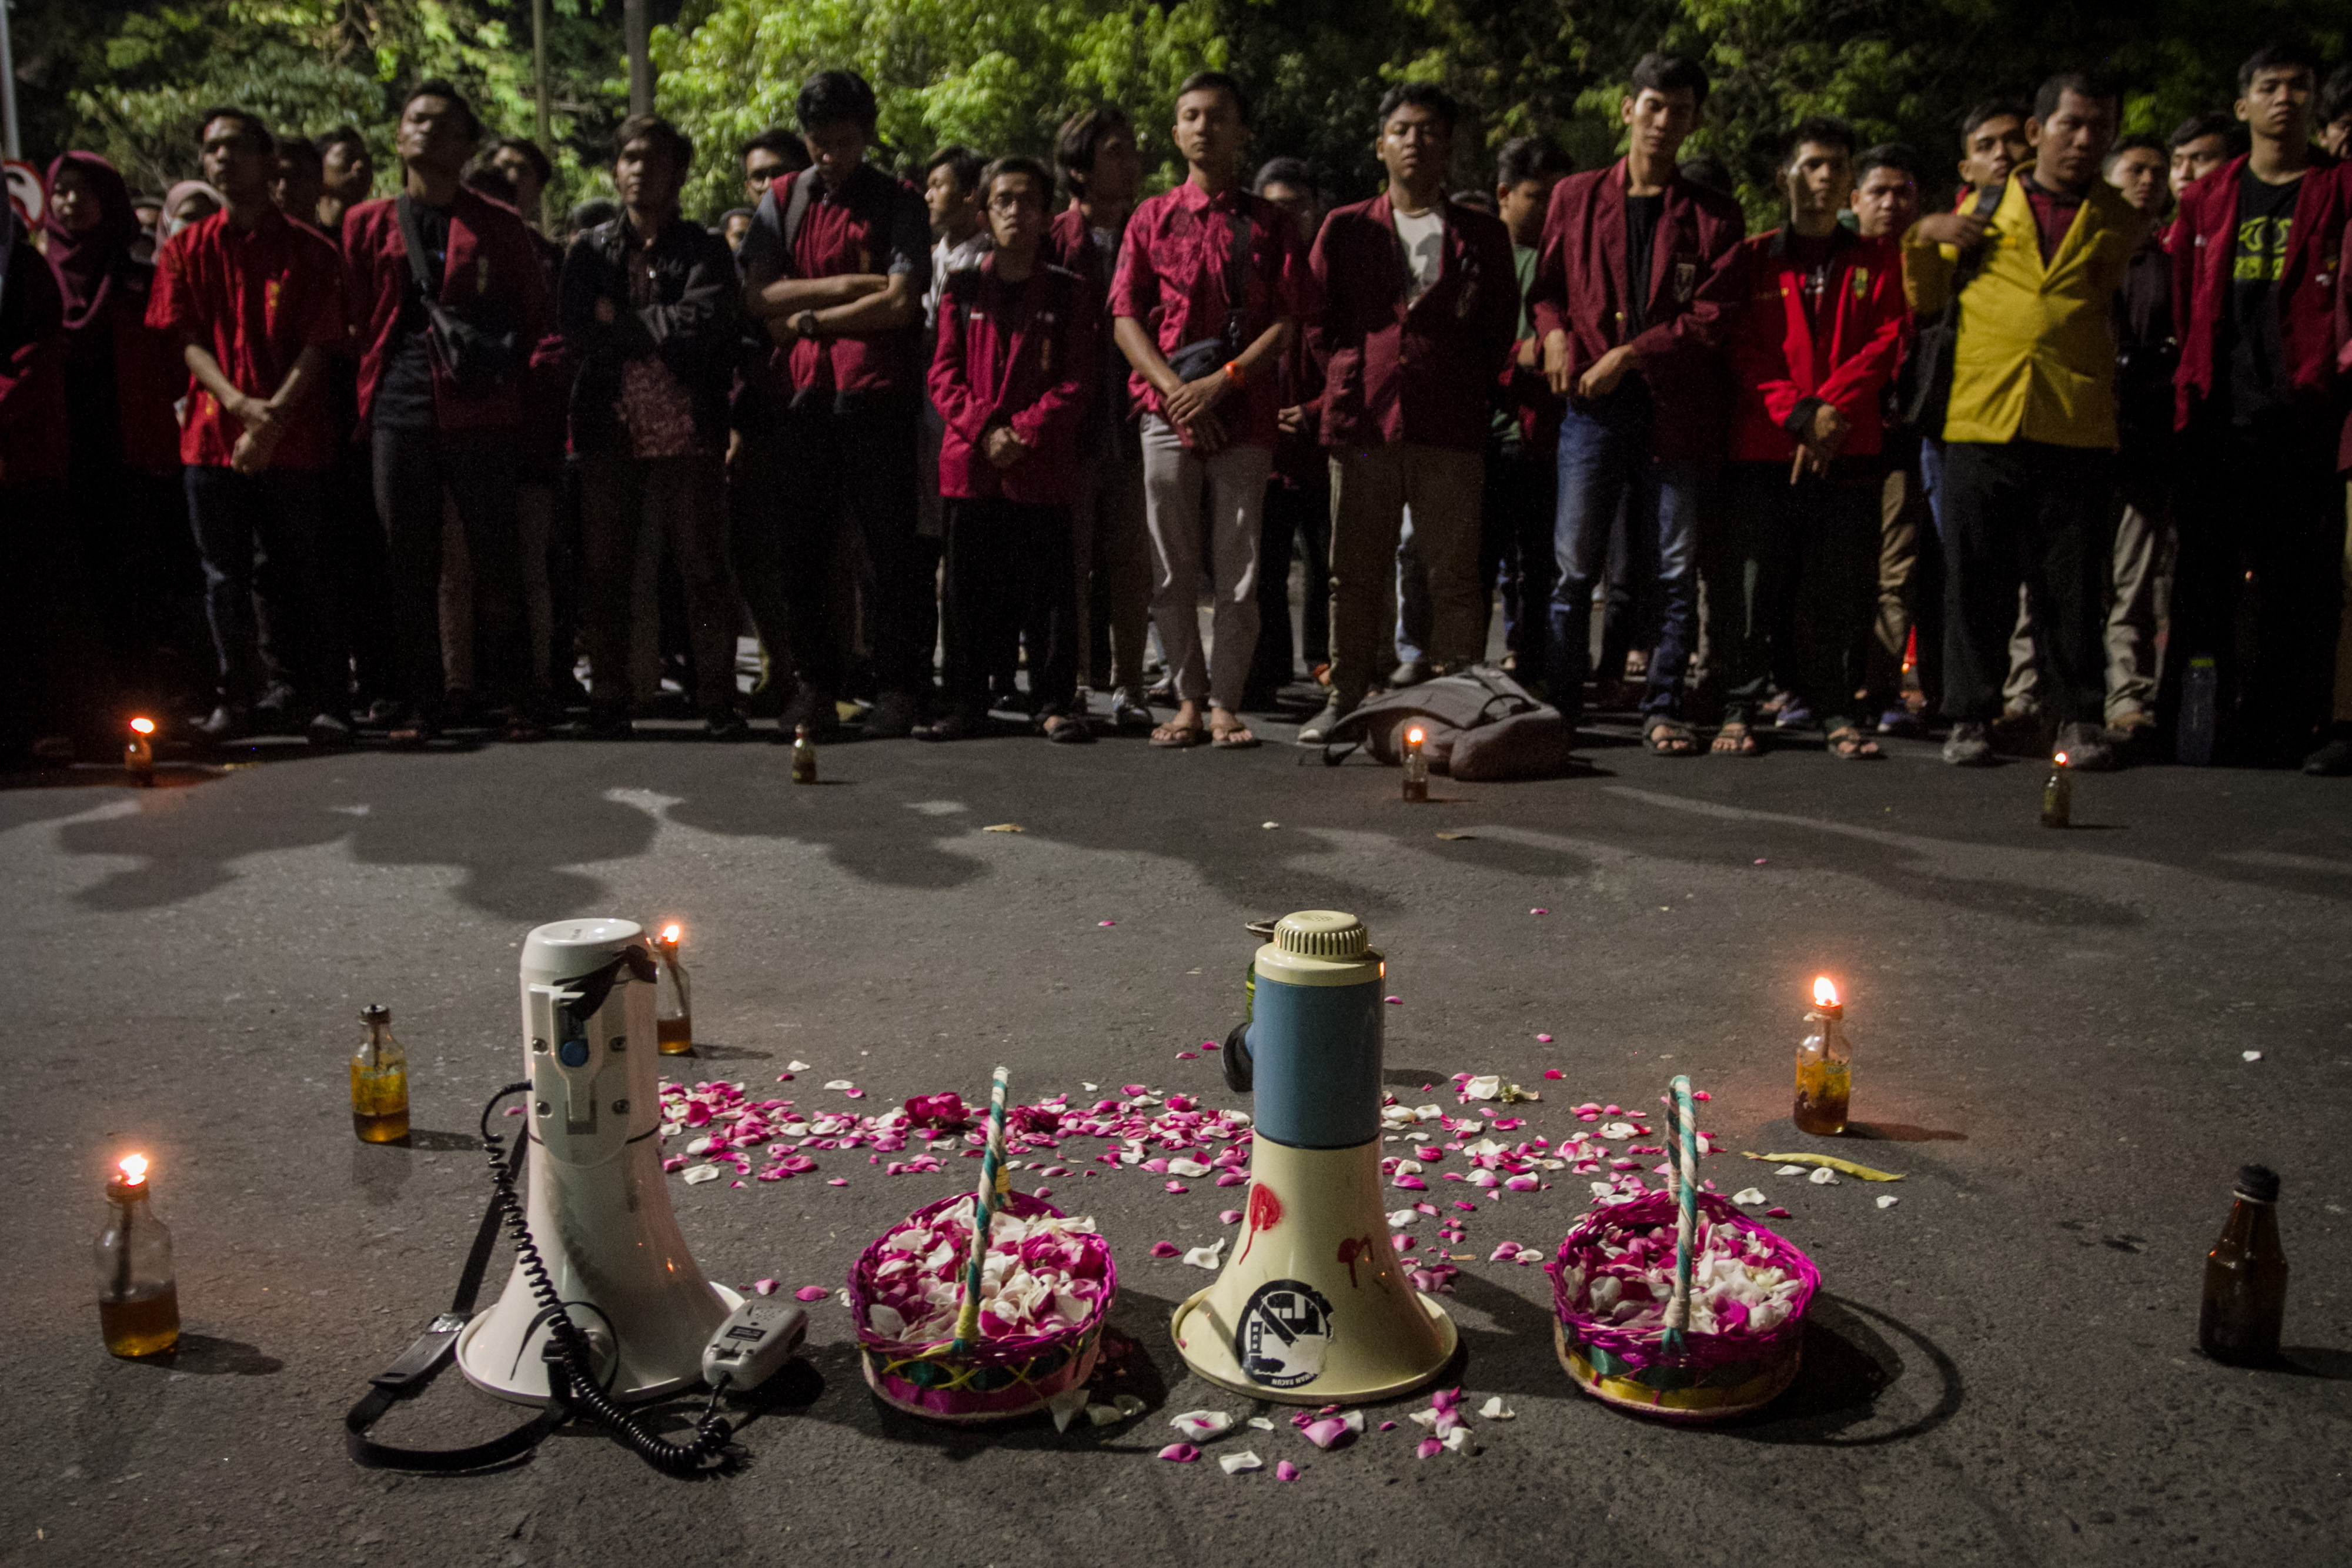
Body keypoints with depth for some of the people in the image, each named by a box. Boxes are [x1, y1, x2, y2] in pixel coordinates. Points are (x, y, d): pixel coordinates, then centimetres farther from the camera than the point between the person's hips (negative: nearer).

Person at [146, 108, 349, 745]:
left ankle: (316, 697, 8)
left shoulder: (310, 250, 6)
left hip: (292, 439, -2)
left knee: (293, 574, 0)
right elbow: (187, 340, 3)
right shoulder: (186, 249, 11)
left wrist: (274, 416, -15)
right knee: (225, 574, 5)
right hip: (212, 435, 2)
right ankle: (239, 697, 13)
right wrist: (240, 403, -14)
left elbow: (317, 345, -2)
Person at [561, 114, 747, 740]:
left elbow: (704, 322, -8)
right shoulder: (590, 250, 16)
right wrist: (662, 330, -4)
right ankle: (608, 702, 12)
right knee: (605, 576, 3)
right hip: (609, 429, 2)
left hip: (685, 430, -2)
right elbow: (576, 335, 2)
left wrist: (621, 320, -2)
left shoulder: (706, 251, 10)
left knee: (705, 569, -2)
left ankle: (718, 702, 4)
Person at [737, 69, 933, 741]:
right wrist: (839, 286, -5)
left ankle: (898, 686, 5)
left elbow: (900, 303, -8)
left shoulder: (898, 202, 4)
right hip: (801, 397, 3)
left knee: (892, 549, -2)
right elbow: (757, 294, 4)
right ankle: (815, 684, 13)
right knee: (800, 549, 4)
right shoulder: (782, 198, 14)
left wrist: (808, 319, -3)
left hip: (877, 396, -3)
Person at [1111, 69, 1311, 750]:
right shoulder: (1152, 219, 12)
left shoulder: (1270, 222, 9)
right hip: (1167, 415, 1)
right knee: (1171, 571, 2)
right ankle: (1188, 701, 12)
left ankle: (1226, 703, 7)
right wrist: (1176, 389, -10)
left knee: (1238, 570, -1)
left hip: (1245, 417, -1)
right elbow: (1125, 316, 5)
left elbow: (1289, 321, 1)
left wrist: (1221, 382, -11)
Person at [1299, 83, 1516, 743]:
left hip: (1452, 428, 0)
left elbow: (1501, 325, 13)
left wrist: (1468, 388, 5)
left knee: (1454, 573, -1)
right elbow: (1317, 319, 14)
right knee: (1356, 571, 4)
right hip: (1361, 422, 1)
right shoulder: (1345, 229, 13)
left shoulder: (1483, 235, 13)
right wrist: (1352, 376, 6)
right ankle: (1345, 698, 11)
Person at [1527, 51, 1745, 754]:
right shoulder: (1576, 196, 13)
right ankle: (1561, 704, 6)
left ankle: (1663, 708, 9)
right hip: (1593, 404, 0)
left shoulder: (1714, 216, 8)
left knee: (1676, 569, 1)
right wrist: (1555, 332, -5)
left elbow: (1709, 319, 0)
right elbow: (1546, 285, 16)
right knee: (1575, 562, -2)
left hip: (1676, 407, 0)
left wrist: (1626, 356, -10)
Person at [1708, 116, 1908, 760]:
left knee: (1837, 590, 2)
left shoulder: (1878, 261, 15)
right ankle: (1740, 709, 8)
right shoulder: (1753, 259, 10)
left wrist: (1829, 407, -10)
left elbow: (1886, 343, 5)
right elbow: (1742, 350, 1)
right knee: (1751, 585, -2)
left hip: (1848, 450, 1)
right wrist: (1798, 413, -11)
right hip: (1762, 448, -1)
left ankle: (1837, 713, 10)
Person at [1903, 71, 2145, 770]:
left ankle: (2079, 717, 11)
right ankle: (1971, 717, 9)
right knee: (1975, 577, 1)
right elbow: (1926, 300, 16)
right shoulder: (1983, 209, 13)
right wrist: (1923, 238, 1)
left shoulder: (2120, 223, 14)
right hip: (1981, 422, 0)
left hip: (2078, 426, 0)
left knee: (2073, 583, 2)